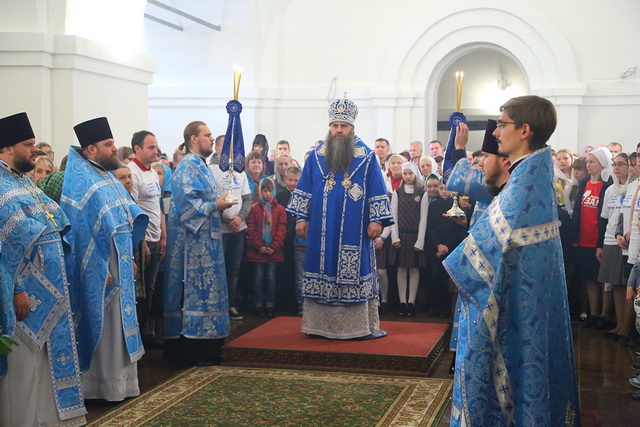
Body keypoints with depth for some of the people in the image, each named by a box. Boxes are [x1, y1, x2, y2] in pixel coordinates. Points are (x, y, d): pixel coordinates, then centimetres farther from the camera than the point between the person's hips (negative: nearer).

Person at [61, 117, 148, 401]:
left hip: (119, 264, 9)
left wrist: (129, 256, 13)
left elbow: (129, 217, 18)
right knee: (103, 325, -1)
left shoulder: (106, 176, 13)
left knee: (118, 322, 14)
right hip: (99, 267, -9)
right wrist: (100, 268, -23)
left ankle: (121, 381, 23)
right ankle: (104, 386, 9)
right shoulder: (80, 180, -15)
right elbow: (82, 228, -21)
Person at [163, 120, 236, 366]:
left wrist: (219, 204, 10)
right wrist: (215, 205, -17)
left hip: (206, 238, 10)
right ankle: (191, 352, -3)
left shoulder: (201, 165, 18)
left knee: (204, 288, 11)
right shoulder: (187, 166, -12)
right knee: (194, 289, -8)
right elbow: (185, 202, -21)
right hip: (192, 241, -10)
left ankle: (205, 349, 17)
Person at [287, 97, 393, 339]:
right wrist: (301, 218, 4)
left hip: (354, 233, -2)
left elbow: (377, 191, 0)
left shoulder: (366, 157, 2)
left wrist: (376, 220, -8)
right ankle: (321, 324, 12)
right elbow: (305, 190, 10)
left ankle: (358, 325, 6)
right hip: (322, 231, 2)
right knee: (322, 273, 5)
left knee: (354, 274, -1)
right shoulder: (316, 157, 8)